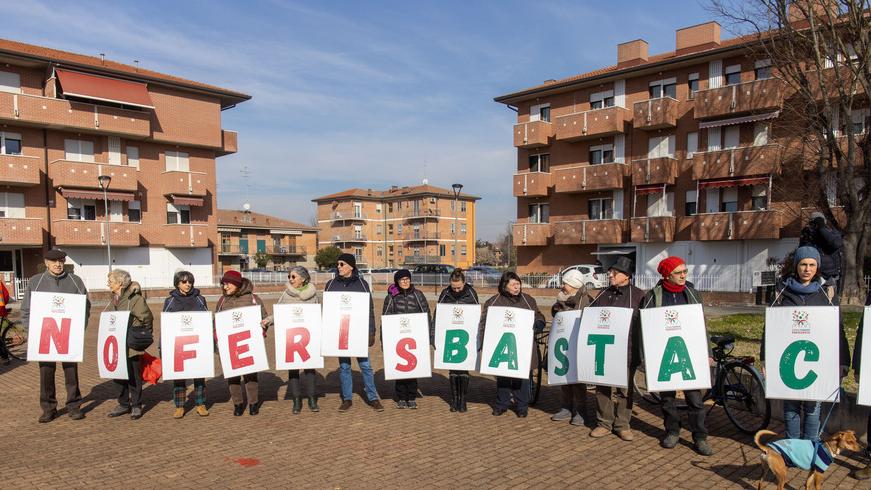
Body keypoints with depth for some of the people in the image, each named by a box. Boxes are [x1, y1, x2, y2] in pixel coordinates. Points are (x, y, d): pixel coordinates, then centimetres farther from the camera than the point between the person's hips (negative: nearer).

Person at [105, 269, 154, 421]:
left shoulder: (136, 299, -15)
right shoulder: (114, 299, 9)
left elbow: (147, 319, -12)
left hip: (132, 347, -7)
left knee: (134, 377, 3)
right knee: (118, 376, 13)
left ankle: (136, 406, 15)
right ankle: (123, 404, 26)